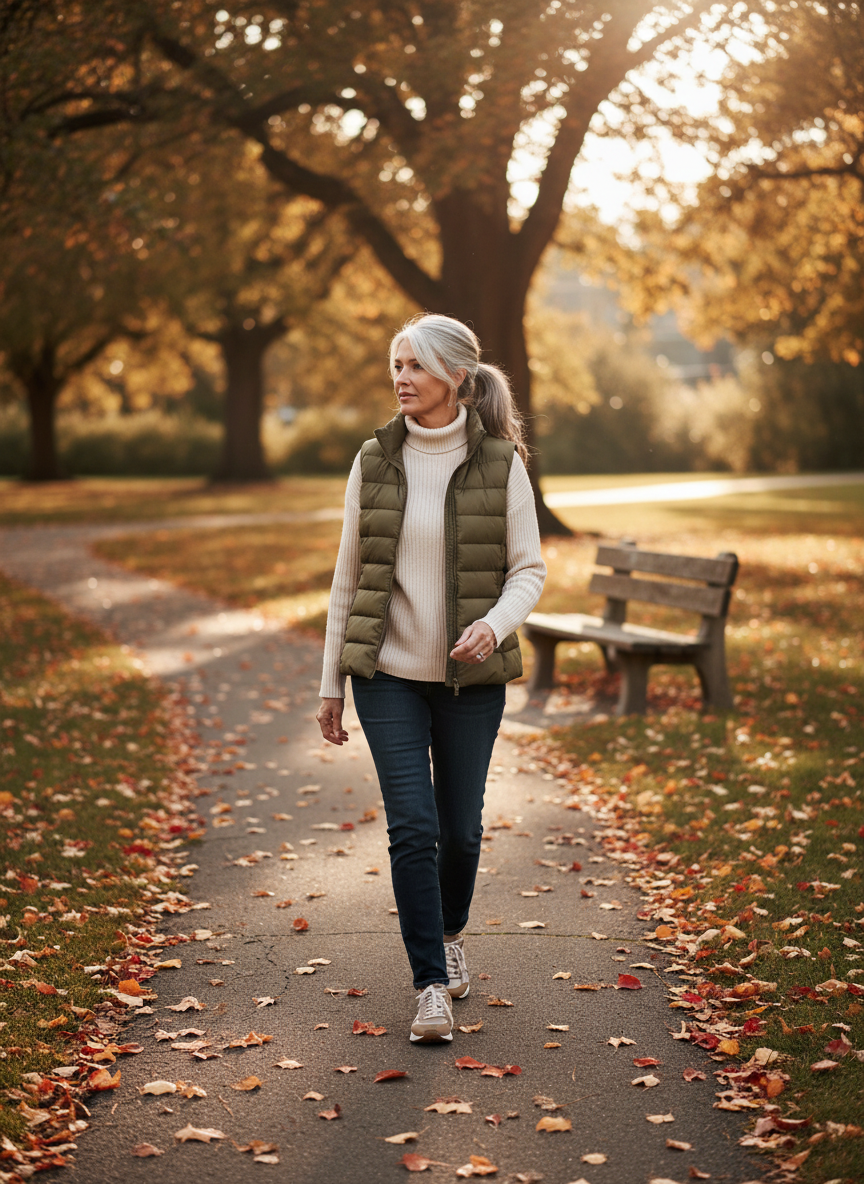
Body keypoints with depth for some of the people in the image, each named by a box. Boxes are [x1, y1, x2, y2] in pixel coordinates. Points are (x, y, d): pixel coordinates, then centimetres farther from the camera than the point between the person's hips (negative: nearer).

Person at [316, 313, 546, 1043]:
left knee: (461, 826, 10)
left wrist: (494, 626, -22)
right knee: (413, 826, -8)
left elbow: (529, 569, -1)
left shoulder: (501, 463, -3)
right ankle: (431, 986, 1)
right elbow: (349, 576, 6)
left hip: (470, 678, 0)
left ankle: (451, 934, 40)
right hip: (389, 674, 0)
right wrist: (331, 685, 6)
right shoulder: (374, 463, 1)